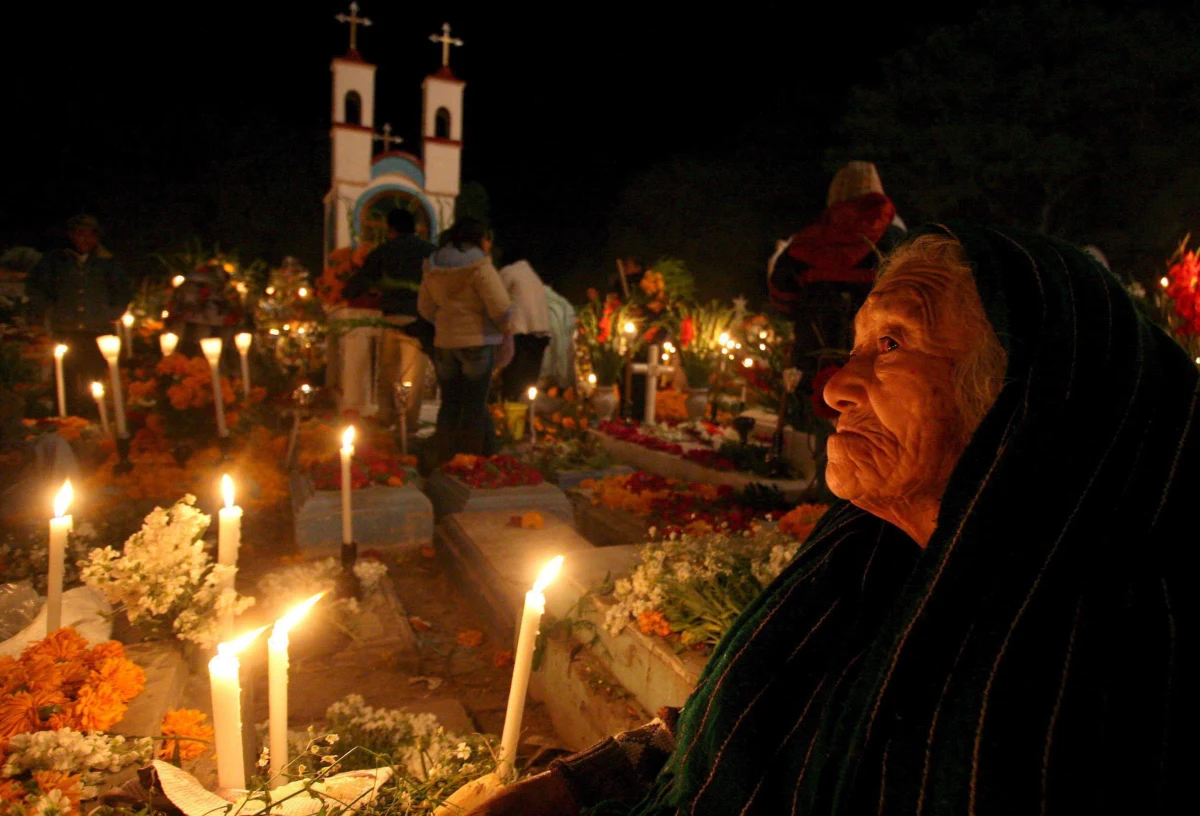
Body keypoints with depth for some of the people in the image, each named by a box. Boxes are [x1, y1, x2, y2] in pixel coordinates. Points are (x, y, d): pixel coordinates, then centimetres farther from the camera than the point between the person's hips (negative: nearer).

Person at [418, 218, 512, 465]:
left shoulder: (433, 267, 8)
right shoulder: (479, 266, -12)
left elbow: (425, 308, 12)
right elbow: (501, 307, -17)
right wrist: (504, 331, -1)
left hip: (444, 343, 5)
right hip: (477, 342, -5)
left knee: (450, 403, 14)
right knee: (475, 406, 3)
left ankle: (445, 460, 18)